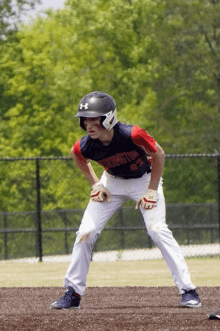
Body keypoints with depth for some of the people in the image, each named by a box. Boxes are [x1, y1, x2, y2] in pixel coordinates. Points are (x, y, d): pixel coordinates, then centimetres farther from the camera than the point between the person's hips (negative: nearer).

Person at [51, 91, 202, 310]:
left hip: (144, 179, -3)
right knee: (86, 233, -7)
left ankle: (187, 290, -15)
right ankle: (73, 293, 5)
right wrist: (95, 183, -2)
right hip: (113, 183, 4)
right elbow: (76, 155, 3)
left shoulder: (132, 135, -36)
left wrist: (152, 190, -18)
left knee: (157, 230, -20)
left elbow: (158, 155, -18)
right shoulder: (86, 146, -25)